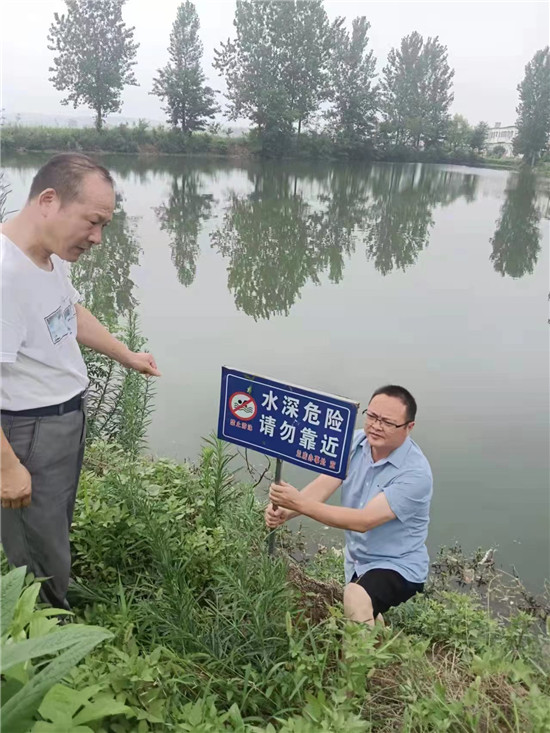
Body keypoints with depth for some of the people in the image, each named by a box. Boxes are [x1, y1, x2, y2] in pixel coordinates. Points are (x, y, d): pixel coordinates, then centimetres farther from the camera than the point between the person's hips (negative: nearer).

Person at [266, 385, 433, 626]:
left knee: (356, 599, -34)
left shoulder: (415, 473, -27)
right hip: (355, 563, 7)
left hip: (398, 568, -6)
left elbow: (364, 520, -32)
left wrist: (300, 503, -38)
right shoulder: (355, 442, -8)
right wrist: (285, 511, -36)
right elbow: (323, 484, -17)